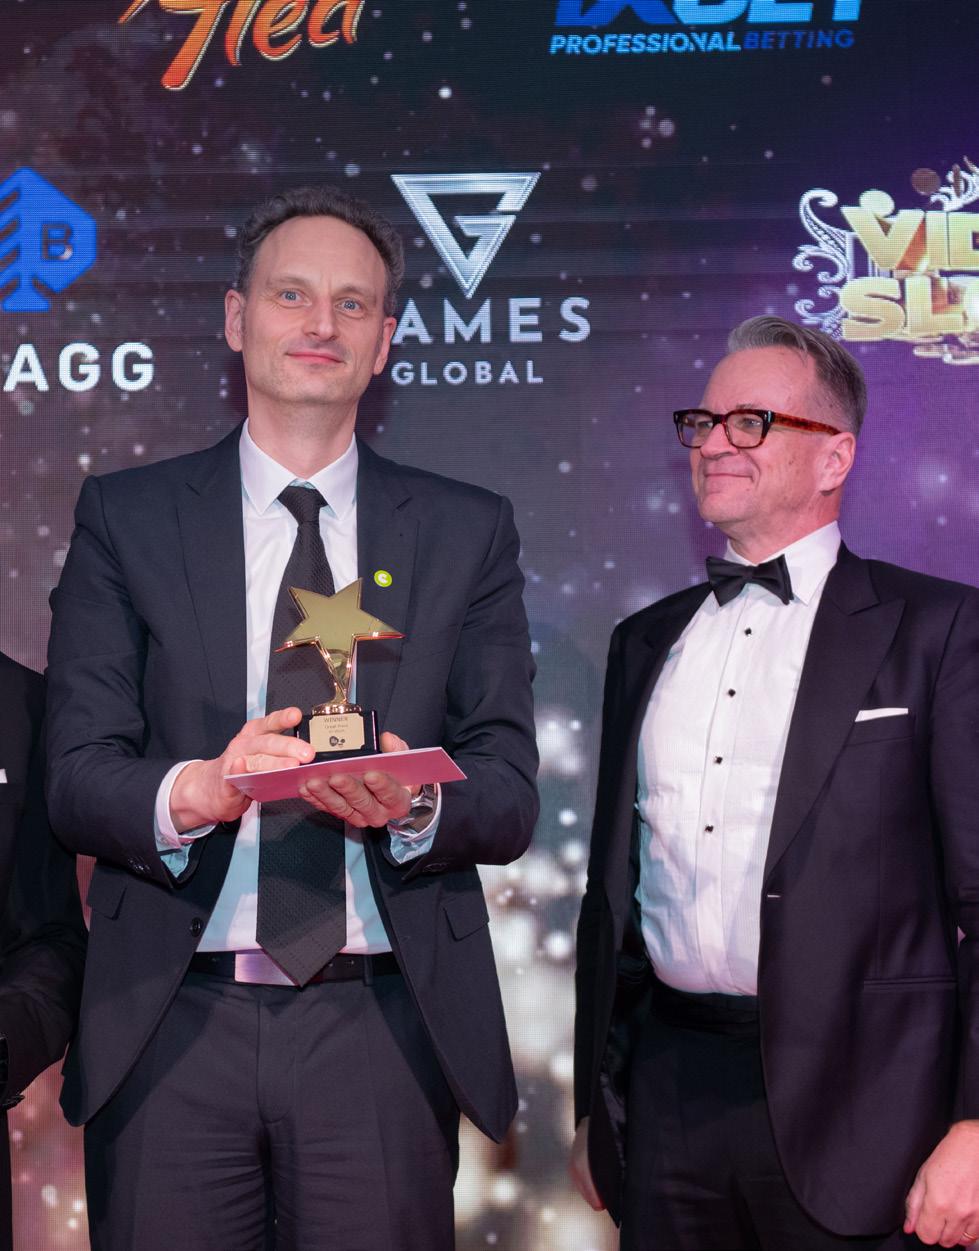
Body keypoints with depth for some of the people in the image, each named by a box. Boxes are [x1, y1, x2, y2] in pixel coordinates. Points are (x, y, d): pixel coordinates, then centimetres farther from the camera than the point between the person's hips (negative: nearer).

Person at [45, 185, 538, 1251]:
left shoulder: (468, 531, 8)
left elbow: (510, 799, 3)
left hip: (385, 1031, 1)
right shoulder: (125, 517, 7)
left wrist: (413, 805, -18)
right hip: (170, 1029, 0)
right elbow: (75, 776, -1)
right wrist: (193, 792, -22)